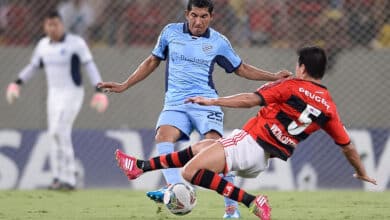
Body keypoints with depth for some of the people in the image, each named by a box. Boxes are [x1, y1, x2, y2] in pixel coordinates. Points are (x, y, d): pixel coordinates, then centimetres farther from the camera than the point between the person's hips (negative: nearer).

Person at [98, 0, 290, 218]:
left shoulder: (219, 42, 6)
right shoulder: (170, 32, 9)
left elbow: (241, 69, 19)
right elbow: (153, 61, 23)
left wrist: (274, 77, 9)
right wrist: (124, 86, 22)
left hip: (205, 103, -2)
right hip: (176, 104, 2)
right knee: (163, 136, -29)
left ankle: (231, 206, -14)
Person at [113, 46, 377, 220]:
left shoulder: (291, 86, -8)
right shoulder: (329, 106, 7)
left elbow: (251, 100, -15)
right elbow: (348, 146, 10)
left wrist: (213, 101, -11)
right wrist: (362, 173, 24)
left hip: (250, 142, -8)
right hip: (263, 161, 8)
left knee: (191, 171, -16)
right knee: (198, 148, 23)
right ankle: (141, 166, 27)